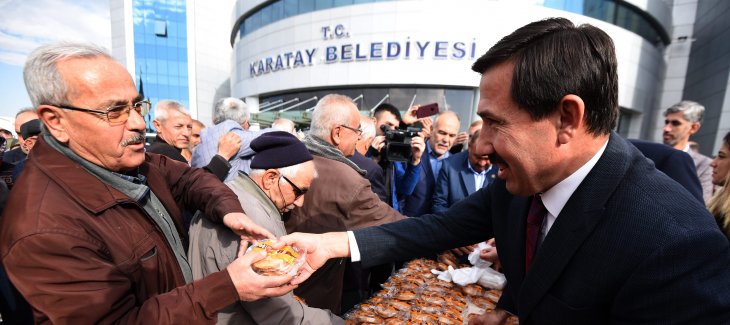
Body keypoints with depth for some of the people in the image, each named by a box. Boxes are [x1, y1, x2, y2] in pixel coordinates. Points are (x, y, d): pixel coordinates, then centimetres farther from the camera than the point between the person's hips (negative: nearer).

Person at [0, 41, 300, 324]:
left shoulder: (127, 158, -10)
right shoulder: (44, 230, -32)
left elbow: (188, 178, 0)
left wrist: (227, 210, -19)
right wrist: (228, 287, -34)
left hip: (186, 297, 7)